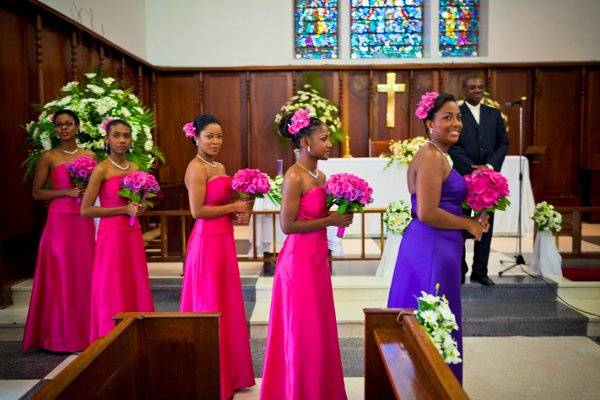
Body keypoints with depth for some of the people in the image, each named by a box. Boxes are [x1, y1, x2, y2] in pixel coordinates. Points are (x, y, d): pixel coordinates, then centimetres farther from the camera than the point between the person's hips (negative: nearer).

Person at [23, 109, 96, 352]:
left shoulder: (90, 155, 10)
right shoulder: (49, 157, 0)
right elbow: (37, 192, -2)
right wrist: (67, 192, -12)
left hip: (84, 221, 3)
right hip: (59, 220, -3)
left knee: (84, 275, 6)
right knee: (60, 277, 0)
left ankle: (83, 332, 17)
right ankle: (59, 335, 10)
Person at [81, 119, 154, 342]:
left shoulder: (135, 168, 10)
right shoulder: (101, 169, -7)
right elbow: (85, 210, -11)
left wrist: (139, 208, 2)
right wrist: (124, 209, -14)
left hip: (133, 234, 6)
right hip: (111, 234, -6)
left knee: (136, 288, 9)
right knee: (113, 290, 0)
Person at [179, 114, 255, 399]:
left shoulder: (219, 167, 14)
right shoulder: (197, 167, -13)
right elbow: (197, 211, -19)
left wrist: (238, 213, 1)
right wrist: (233, 208, -10)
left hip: (223, 240, 9)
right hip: (207, 241, -9)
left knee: (226, 304, 15)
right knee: (210, 307, 2)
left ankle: (228, 372, 29)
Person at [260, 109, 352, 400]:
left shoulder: (320, 175, 10)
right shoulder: (294, 177, -16)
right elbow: (288, 225, -19)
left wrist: (338, 213, 2)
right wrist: (331, 221, -13)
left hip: (317, 258, 9)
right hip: (300, 260, -9)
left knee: (319, 327, 16)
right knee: (303, 331, 3)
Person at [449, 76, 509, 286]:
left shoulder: (494, 114, 12)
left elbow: (503, 142, 8)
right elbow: (453, 145, -7)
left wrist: (489, 166, -7)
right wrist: (473, 167, -14)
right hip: (463, 176, -3)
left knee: (486, 225, 6)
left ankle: (480, 271, 14)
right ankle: (459, 270, 13)